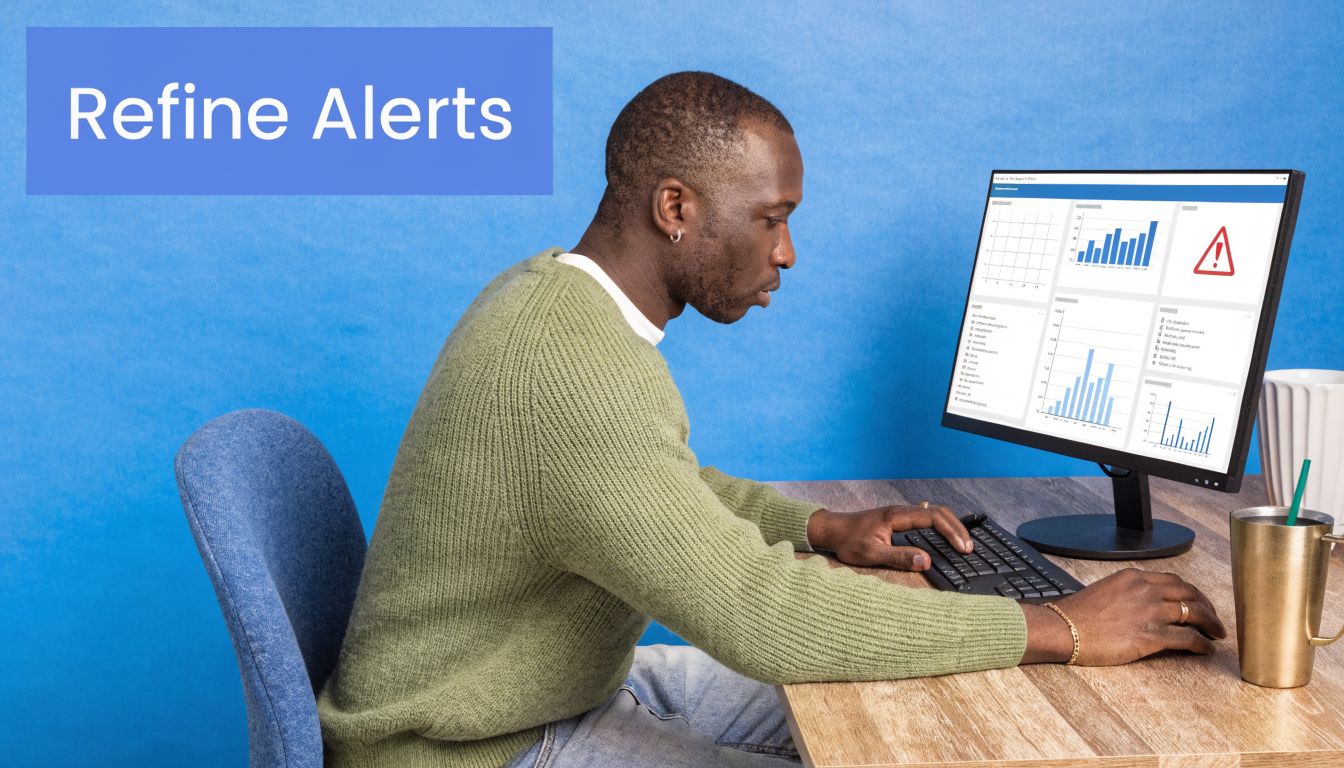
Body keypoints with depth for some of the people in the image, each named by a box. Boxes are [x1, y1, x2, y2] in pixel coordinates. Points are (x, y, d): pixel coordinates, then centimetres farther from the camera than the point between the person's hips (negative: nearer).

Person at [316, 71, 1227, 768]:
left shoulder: (550, 291, 2)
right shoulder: (572, 371, -31)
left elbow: (661, 484, 17)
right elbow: (764, 614, -36)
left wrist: (825, 527, 3)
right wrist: (1064, 630, -28)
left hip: (561, 688, 9)